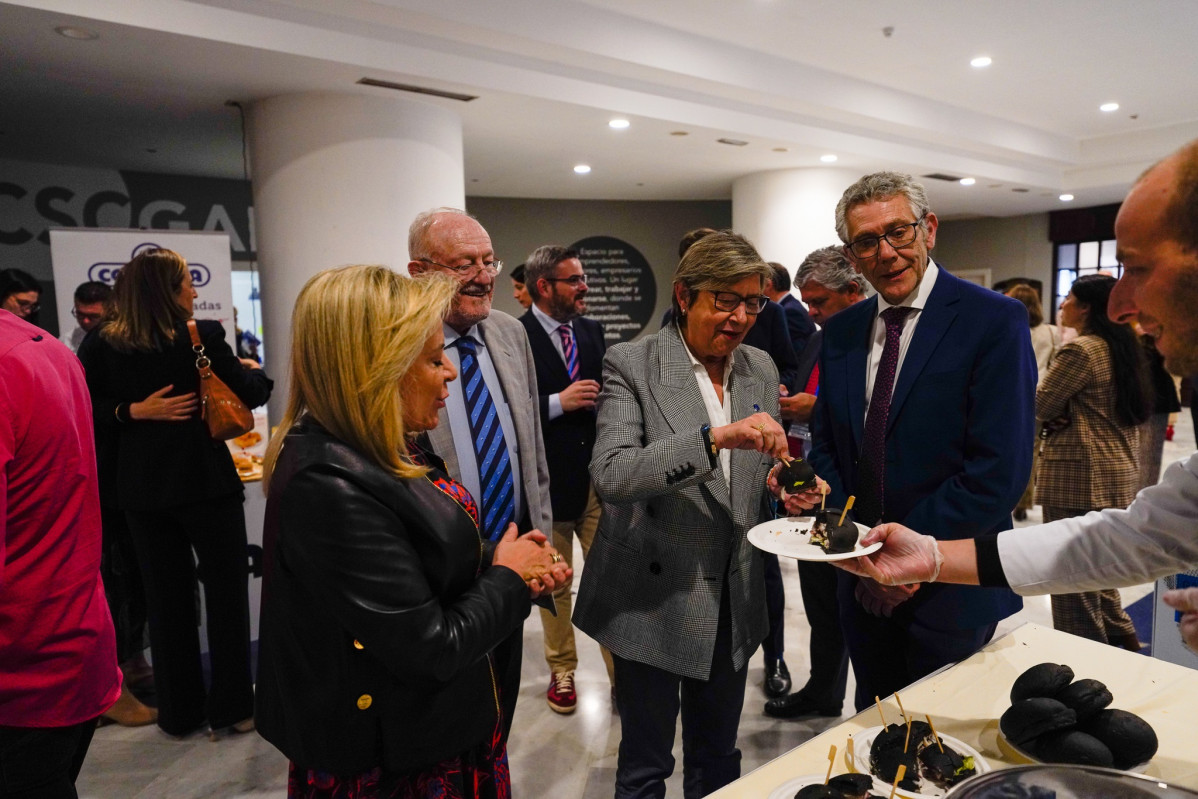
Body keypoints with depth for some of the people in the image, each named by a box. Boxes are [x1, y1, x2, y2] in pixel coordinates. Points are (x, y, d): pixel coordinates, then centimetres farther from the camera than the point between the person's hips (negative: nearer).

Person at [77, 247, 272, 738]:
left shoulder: (101, 345, 1)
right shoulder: (201, 337, -11)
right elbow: (251, 394, -6)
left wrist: (132, 412, -4)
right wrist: (254, 370, 13)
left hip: (141, 486, 4)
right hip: (205, 479, -4)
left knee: (166, 596, 13)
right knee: (227, 589, 7)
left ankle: (180, 712, 23)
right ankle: (230, 708, 13)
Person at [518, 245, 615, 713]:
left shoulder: (592, 331, 8)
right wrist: (558, 402, -21)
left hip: (599, 478, 4)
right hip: (550, 481, -4)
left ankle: (620, 670, 22)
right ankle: (561, 671, 32)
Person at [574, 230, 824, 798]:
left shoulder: (761, 369, 5)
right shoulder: (632, 365, -13)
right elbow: (609, 474, -26)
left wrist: (781, 486, -8)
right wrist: (715, 437, -35)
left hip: (733, 602, 5)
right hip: (653, 600, -5)